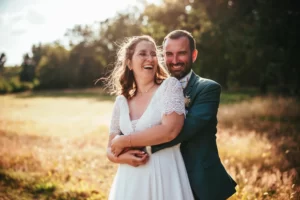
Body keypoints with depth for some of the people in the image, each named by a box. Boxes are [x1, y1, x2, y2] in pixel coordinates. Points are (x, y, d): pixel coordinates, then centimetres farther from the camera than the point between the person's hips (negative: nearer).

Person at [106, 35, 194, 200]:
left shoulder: (170, 85, -4)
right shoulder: (121, 101, 7)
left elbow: (170, 130, -18)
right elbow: (111, 150, 10)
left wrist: (124, 141, -9)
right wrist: (122, 157, -12)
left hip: (163, 178, -3)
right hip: (130, 181, 4)